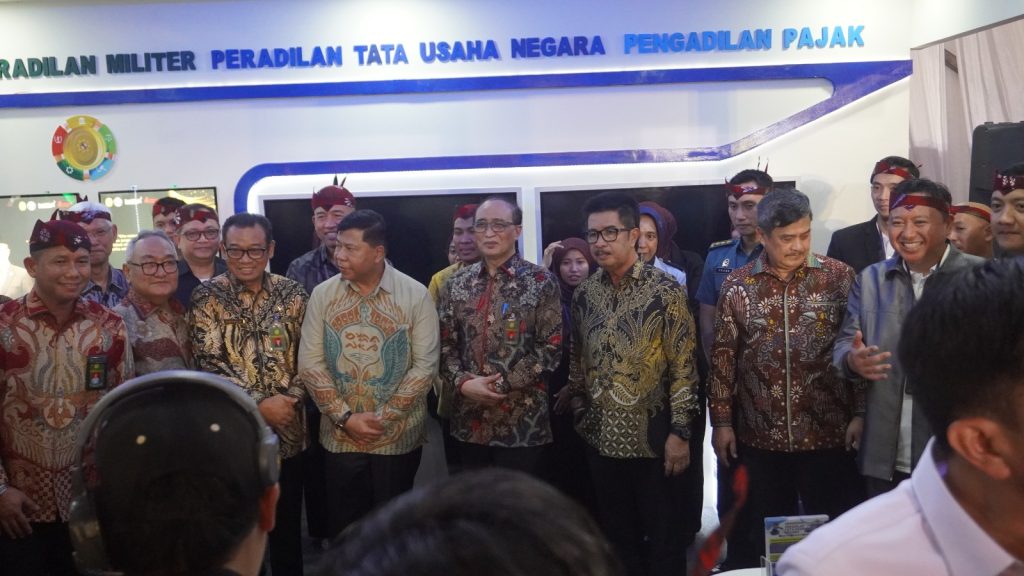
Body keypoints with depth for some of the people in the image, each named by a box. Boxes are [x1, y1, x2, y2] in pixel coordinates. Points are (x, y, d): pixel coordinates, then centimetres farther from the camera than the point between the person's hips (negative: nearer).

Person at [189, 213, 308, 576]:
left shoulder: (293, 295, 3)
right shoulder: (207, 297, -5)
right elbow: (209, 364, -13)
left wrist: (293, 397, -12)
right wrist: (259, 403, -19)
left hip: (288, 430, 2)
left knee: (287, 529, 14)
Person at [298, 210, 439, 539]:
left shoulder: (415, 295, -7)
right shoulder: (322, 295, 0)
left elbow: (425, 366, -8)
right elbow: (309, 363, -2)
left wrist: (383, 418, -13)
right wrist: (345, 418, -11)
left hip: (398, 436, -2)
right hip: (339, 436, 2)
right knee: (342, 527, 11)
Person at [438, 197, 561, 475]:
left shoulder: (540, 282, -4)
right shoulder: (457, 283, 8)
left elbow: (551, 347, -8)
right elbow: (446, 344, 8)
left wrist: (501, 383, -14)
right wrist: (462, 383, -10)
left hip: (523, 422, -4)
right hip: (469, 420, 4)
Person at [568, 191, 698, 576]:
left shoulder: (665, 291, -10)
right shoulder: (584, 295, 5)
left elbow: (684, 367, -10)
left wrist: (679, 432, -13)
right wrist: (581, 419, 9)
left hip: (653, 437, -4)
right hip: (602, 439, 4)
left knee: (663, 538, 8)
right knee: (617, 537, 16)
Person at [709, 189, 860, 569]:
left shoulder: (839, 277, -2)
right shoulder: (737, 286, 0)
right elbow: (723, 356, 4)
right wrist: (721, 421, 3)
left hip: (827, 433, -1)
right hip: (759, 437, 1)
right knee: (765, 538, 12)